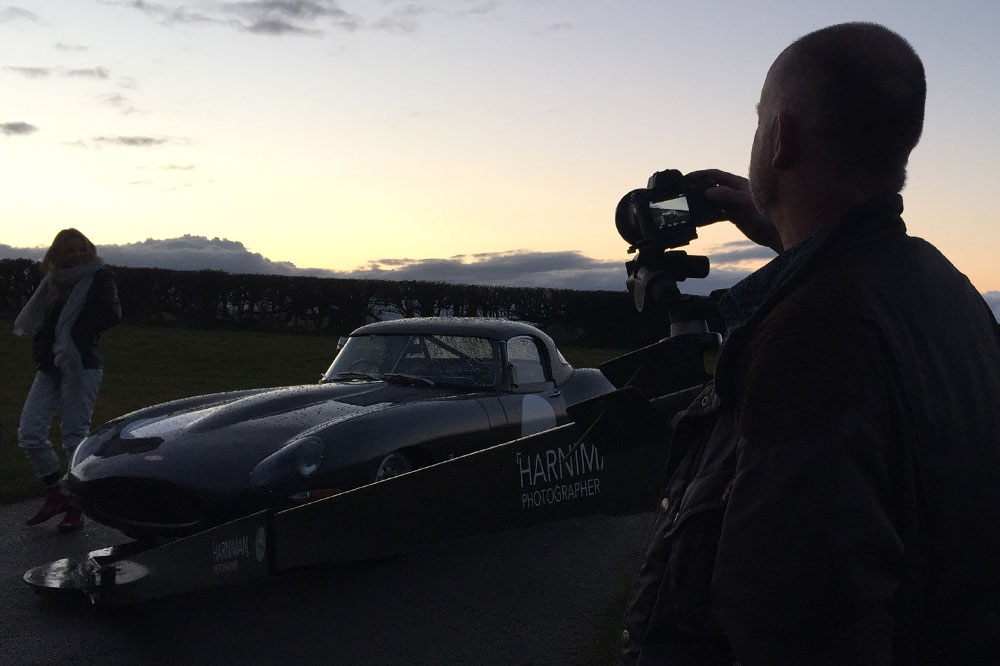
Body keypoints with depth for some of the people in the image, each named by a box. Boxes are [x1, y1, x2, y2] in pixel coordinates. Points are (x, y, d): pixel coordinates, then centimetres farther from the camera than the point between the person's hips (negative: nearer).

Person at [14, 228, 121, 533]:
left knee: (75, 436, -3)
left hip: (81, 367, -6)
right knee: (29, 434, 2)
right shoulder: (53, 282, 16)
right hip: (49, 368, 6)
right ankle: (55, 496, 18)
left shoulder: (99, 278, -1)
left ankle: (75, 509, 8)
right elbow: (32, 322, 17)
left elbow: (111, 315, -15)